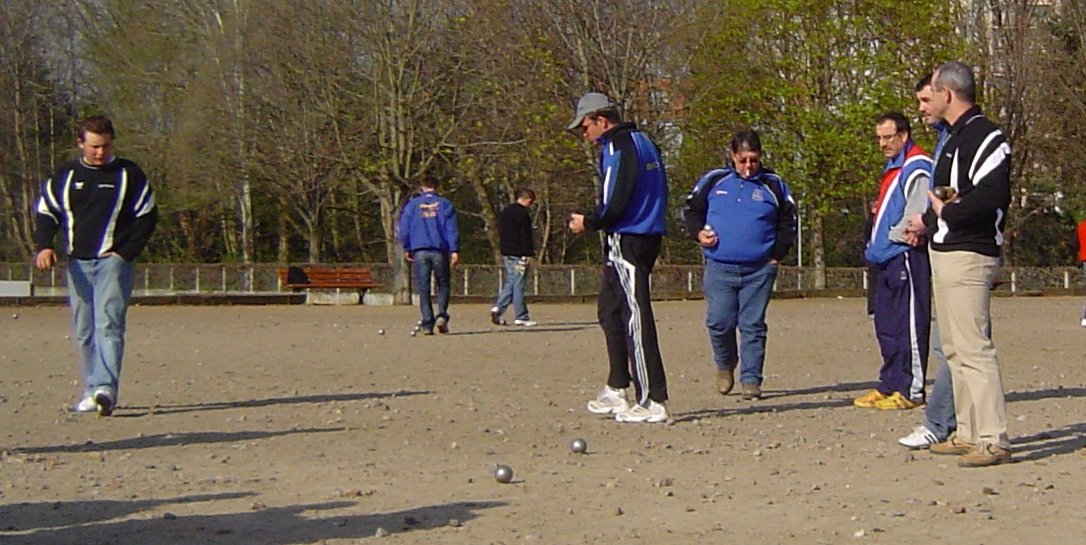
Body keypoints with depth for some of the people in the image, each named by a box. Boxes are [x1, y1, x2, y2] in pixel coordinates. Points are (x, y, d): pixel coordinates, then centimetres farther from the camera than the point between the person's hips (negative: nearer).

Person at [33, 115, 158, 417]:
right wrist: (44, 246, -6)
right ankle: (92, 391, 14)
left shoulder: (128, 174, 3)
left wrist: (126, 252, -7)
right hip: (78, 264, 4)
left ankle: (106, 389, -27)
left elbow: (147, 216, 4)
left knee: (109, 324, -17)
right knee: (83, 331, 6)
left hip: (113, 261, -4)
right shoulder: (64, 175, 10)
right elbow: (47, 213, 13)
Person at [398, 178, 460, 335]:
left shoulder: (412, 205, 8)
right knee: (443, 284, 12)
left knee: (423, 288, 3)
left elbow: (404, 228, 7)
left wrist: (407, 248, 14)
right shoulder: (445, 205, 6)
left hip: (419, 251, 1)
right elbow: (452, 229, 0)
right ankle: (442, 314, -10)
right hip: (440, 251, 0)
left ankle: (427, 324, -4)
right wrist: (454, 250, -2)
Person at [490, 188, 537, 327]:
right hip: (519, 254, -8)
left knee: (509, 283, 13)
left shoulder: (504, 213, 15)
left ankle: (498, 308, -3)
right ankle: (521, 317, -1)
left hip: (506, 253, 8)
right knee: (518, 284, -5)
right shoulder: (523, 214, -13)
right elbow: (526, 236, -16)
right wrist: (529, 254, -13)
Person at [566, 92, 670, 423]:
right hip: (648, 237, 10)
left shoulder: (617, 147, -13)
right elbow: (659, 193, 20)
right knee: (609, 309, 18)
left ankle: (653, 402, -9)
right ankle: (616, 391, 23)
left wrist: (588, 223, -4)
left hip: (626, 240, -10)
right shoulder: (644, 142, 17)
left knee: (635, 317, -9)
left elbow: (614, 203, -21)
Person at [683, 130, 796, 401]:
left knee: (753, 326, -1)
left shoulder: (774, 185, 7)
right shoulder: (713, 181, 6)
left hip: (759, 270, 0)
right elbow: (692, 209, 16)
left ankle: (751, 379, 6)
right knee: (719, 323, -2)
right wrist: (698, 232, -3)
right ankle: (725, 365, 25)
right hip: (719, 267, 0)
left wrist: (777, 254, 4)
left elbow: (788, 222, 14)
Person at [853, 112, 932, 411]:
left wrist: (893, 235, -9)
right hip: (888, 258, 11)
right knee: (886, 325, 13)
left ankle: (911, 390, -4)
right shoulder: (893, 168, 21)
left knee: (908, 324, -7)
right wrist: (876, 244, 14)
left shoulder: (916, 169, -12)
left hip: (905, 255, -11)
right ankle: (889, 385, 19)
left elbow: (918, 216, -21)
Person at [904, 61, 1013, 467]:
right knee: (954, 349, 14)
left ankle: (993, 440, -12)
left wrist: (946, 213, -16)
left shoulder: (984, 136, -14)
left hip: (968, 256, -11)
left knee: (974, 347, -13)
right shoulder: (954, 138, 20)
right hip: (944, 252, 11)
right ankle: (968, 433, 21)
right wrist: (928, 222, 10)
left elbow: (993, 196, -26)